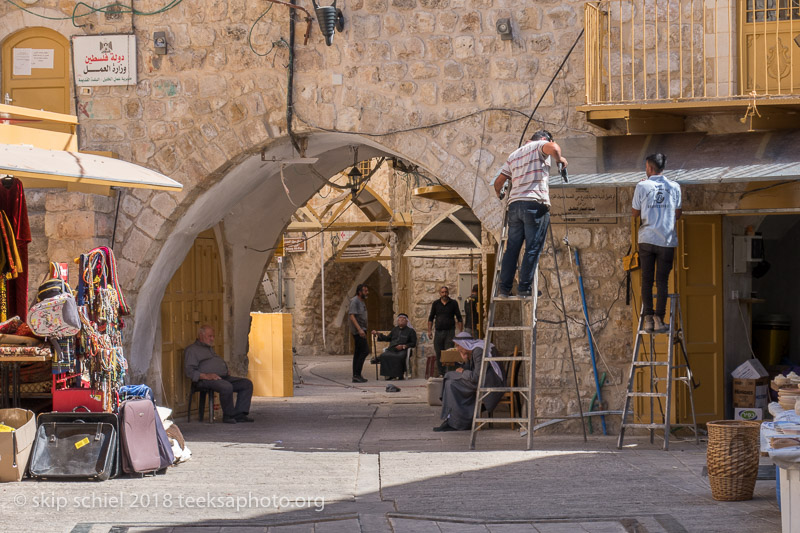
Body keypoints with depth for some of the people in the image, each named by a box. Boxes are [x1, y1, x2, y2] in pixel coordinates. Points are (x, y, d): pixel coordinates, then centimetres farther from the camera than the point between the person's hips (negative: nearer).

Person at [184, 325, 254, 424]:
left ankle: (240, 413, -17)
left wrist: (226, 373, 13)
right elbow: (189, 371, -8)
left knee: (247, 383, -8)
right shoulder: (192, 350, 4)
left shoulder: (210, 349, 32)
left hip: (224, 377, 9)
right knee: (227, 387, -37)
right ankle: (228, 415, -19)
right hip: (206, 381, -9)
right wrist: (205, 376, -21)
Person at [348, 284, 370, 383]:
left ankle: (356, 376, 9)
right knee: (365, 351, -14)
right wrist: (359, 329, -30)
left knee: (357, 353, 9)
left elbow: (349, 312, 29)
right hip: (358, 331, -10)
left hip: (361, 330, 10)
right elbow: (352, 315, -22)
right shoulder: (355, 301, -13)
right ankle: (357, 375, -16)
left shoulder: (361, 301, 17)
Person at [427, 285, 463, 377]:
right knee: (438, 354, 3)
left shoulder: (453, 303, 4)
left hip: (450, 332, -2)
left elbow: (459, 318, 6)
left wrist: (461, 332, -1)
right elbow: (431, 318, 13)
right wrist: (429, 331, 4)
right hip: (439, 331, 2)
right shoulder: (435, 304, 9)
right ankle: (441, 374, 10)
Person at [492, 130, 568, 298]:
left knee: (512, 248, 8)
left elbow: (498, 181, 25)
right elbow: (553, 148, -19)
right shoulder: (539, 146, 6)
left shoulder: (514, 155, 24)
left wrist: (499, 194, 45)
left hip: (514, 203, 6)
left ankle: (504, 288, 4)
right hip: (535, 203, -6)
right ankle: (524, 288, -8)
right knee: (533, 249, -4)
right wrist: (559, 159, 1)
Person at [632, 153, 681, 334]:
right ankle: (659, 319, -4)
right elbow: (677, 214, 8)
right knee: (662, 280, 3)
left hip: (647, 239, 0)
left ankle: (648, 319, 1)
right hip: (667, 240, 0)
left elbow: (635, 214, 6)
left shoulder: (642, 187, -2)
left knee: (647, 280, 6)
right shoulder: (674, 187, 2)